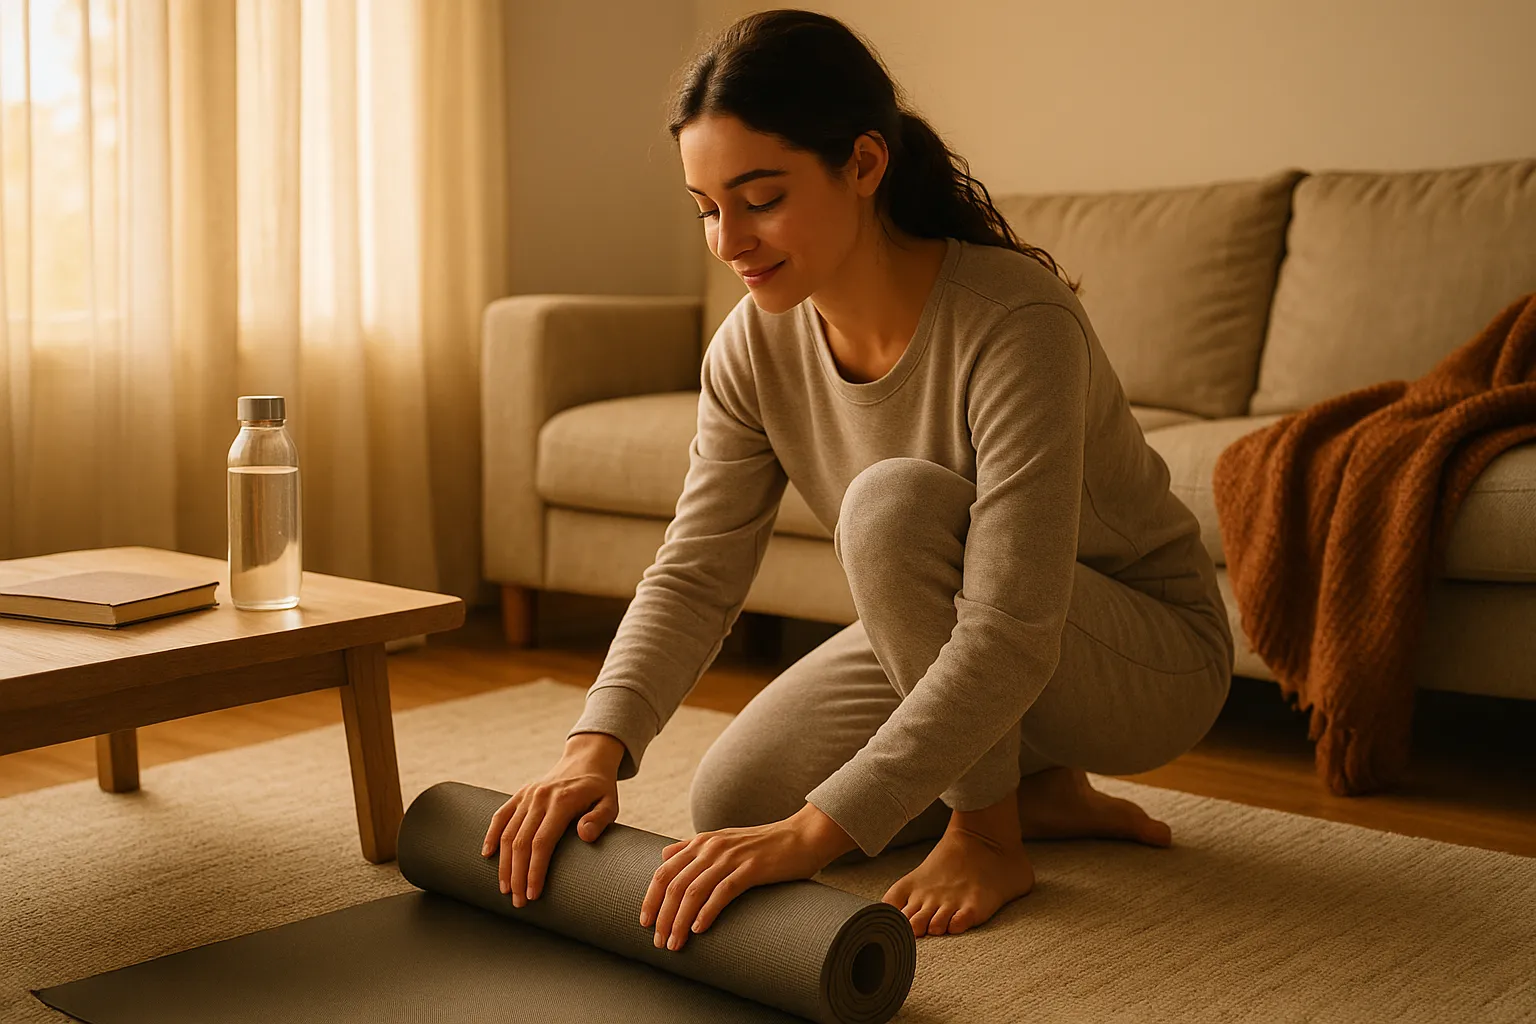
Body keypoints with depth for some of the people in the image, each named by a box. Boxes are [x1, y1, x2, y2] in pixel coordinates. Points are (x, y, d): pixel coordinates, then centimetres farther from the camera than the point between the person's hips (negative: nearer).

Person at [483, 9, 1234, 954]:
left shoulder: (1014, 322, -34)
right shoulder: (755, 345, -13)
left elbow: (1009, 642, -39)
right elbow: (695, 574, -13)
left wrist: (815, 832, -44)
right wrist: (597, 747, -30)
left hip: (1150, 656, -6)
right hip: (936, 639, 7)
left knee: (897, 499, -34)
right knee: (731, 806, -6)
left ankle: (990, 833, -14)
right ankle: (1038, 788, 10)